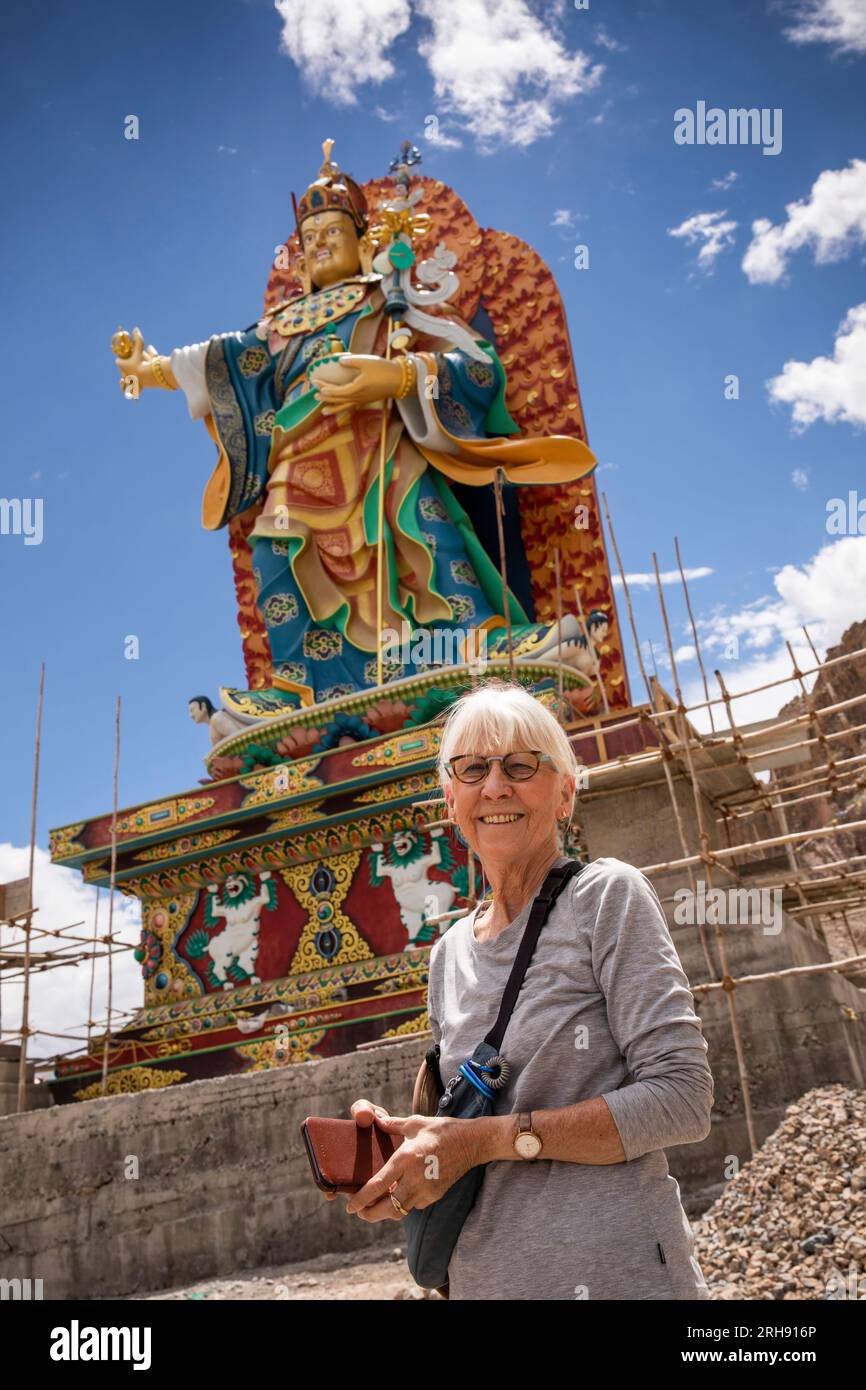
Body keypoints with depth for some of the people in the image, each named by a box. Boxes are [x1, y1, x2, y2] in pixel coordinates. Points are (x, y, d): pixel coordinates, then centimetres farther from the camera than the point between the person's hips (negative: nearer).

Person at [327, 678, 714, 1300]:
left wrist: (487, 1137, -21)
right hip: (483, 1277, 6)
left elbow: (682, 1099, -17)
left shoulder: (607, 894, -11)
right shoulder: (449, 953, 6)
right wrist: (404, 1147, -6)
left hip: (615, 1272, -5)